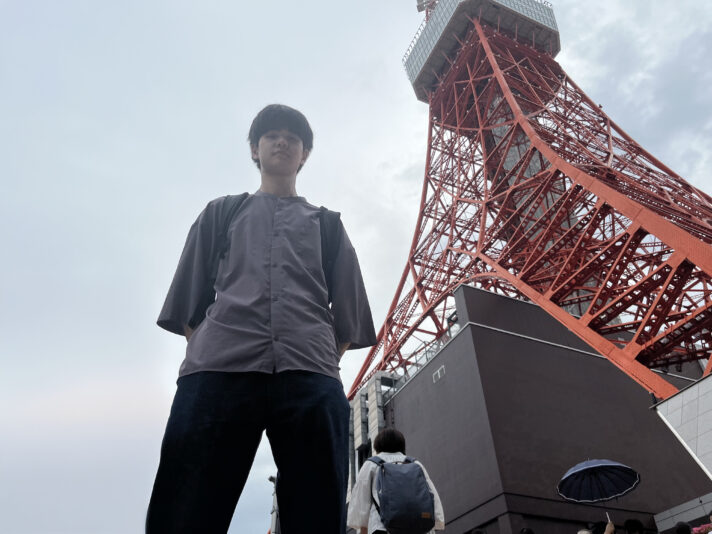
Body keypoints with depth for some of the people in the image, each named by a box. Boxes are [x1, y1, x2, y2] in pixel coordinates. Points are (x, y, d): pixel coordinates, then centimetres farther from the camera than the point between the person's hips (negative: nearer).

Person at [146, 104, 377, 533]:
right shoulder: (221, 213, 28)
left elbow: (348, 315, 20)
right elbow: (189, 299, 19)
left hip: (311, 379, 1)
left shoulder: (328, 225, 27)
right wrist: (203, 351, 4)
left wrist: (322, 363, 6)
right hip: (217, 370, 0)